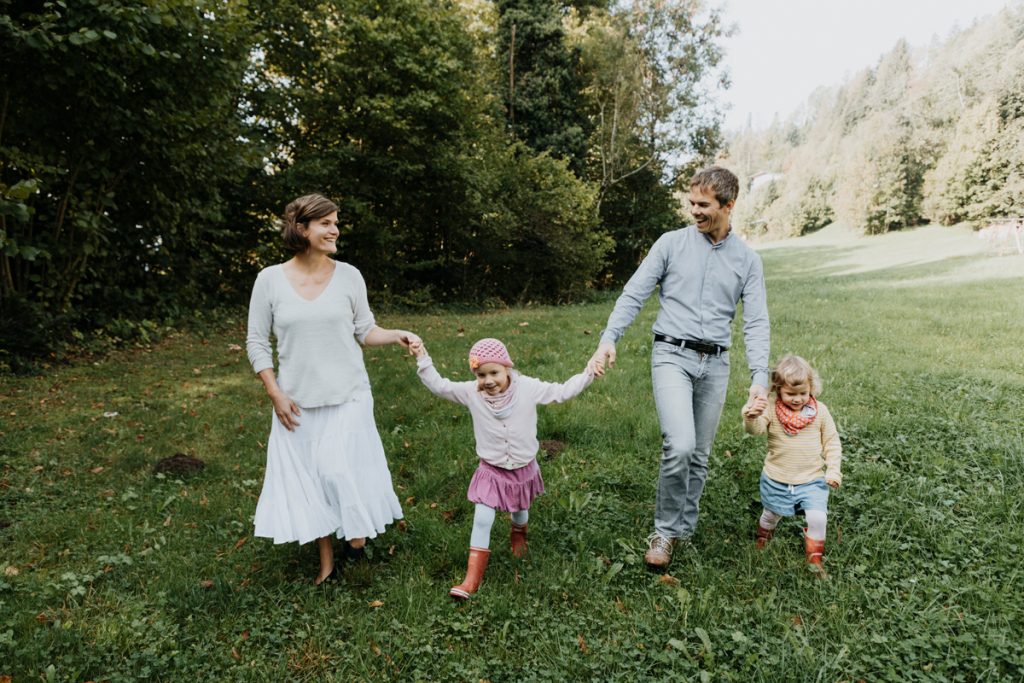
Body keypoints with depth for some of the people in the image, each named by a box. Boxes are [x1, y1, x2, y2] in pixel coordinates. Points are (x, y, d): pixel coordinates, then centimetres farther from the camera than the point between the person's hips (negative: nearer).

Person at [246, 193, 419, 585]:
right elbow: (256, 342, 0)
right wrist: (275, 394, -6)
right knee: (308, 477, 9)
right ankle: (326, 560, 28)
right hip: (297, 402, 1)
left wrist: (396, 336, -14)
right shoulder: (270, 280, -5)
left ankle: (357, 532, 31)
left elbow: (364, 331, 5)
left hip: (347, 397, 0)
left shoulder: (348, 276, -4)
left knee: (343, 471, -2)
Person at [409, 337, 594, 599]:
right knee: (482, 520, -6)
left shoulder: (528, 388, -19)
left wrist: (588, 374, -24)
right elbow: (438, 386, -15)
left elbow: (562, 392, -14)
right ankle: (472, 579, 4)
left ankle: (518, 535, 63)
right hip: (491, 471, -1)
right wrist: (423, 359, -23)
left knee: (520, 511, 26)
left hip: (523, 469, 1)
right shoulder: (471, 392, -18)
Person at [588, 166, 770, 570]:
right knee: (680, 446, -19)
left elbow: (756, 322, 3)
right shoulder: (672, 243, 2)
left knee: (699, 456, 10)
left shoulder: (748, 260, 8)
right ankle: (664, 531, 1)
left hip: (715, 364, 3)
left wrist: (760, 377, -9)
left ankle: (684, 530, 28)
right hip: (672, 355, -3)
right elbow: (634, 294, 0)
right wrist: (609, 339, -15)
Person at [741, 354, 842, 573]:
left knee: (818, 518, -13)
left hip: (811, 480, 0)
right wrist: (751, 416, -52)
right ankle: (763, 536, 52)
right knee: (771, 515, 18)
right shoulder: (771, 409, -13)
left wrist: (833, 470, -7)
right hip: (776, 480, 0)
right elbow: (754, 428, -30)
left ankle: (814, 556, 14)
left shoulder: (820, 411, -5)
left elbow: (832, 442, 3)